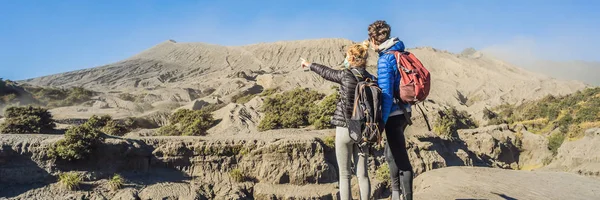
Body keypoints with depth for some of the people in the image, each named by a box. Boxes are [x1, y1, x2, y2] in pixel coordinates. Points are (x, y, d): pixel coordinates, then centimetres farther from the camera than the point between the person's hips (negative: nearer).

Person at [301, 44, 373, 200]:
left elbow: (326, 72, 8)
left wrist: (309, 65, 26)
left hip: (344, 128, -4)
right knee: (362, 174, 9)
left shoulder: (346, 75, -9)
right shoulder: (371, 79, 3)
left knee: (344, 175, 4)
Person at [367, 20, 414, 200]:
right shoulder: (400, 53, 9)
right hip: (403, 110, 10)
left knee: (401, 158, 0)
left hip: (395, 113, -10)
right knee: (391, 153, 21)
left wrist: (381, 122, -18)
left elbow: (386, 94, -21)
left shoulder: (384, 59, -18)